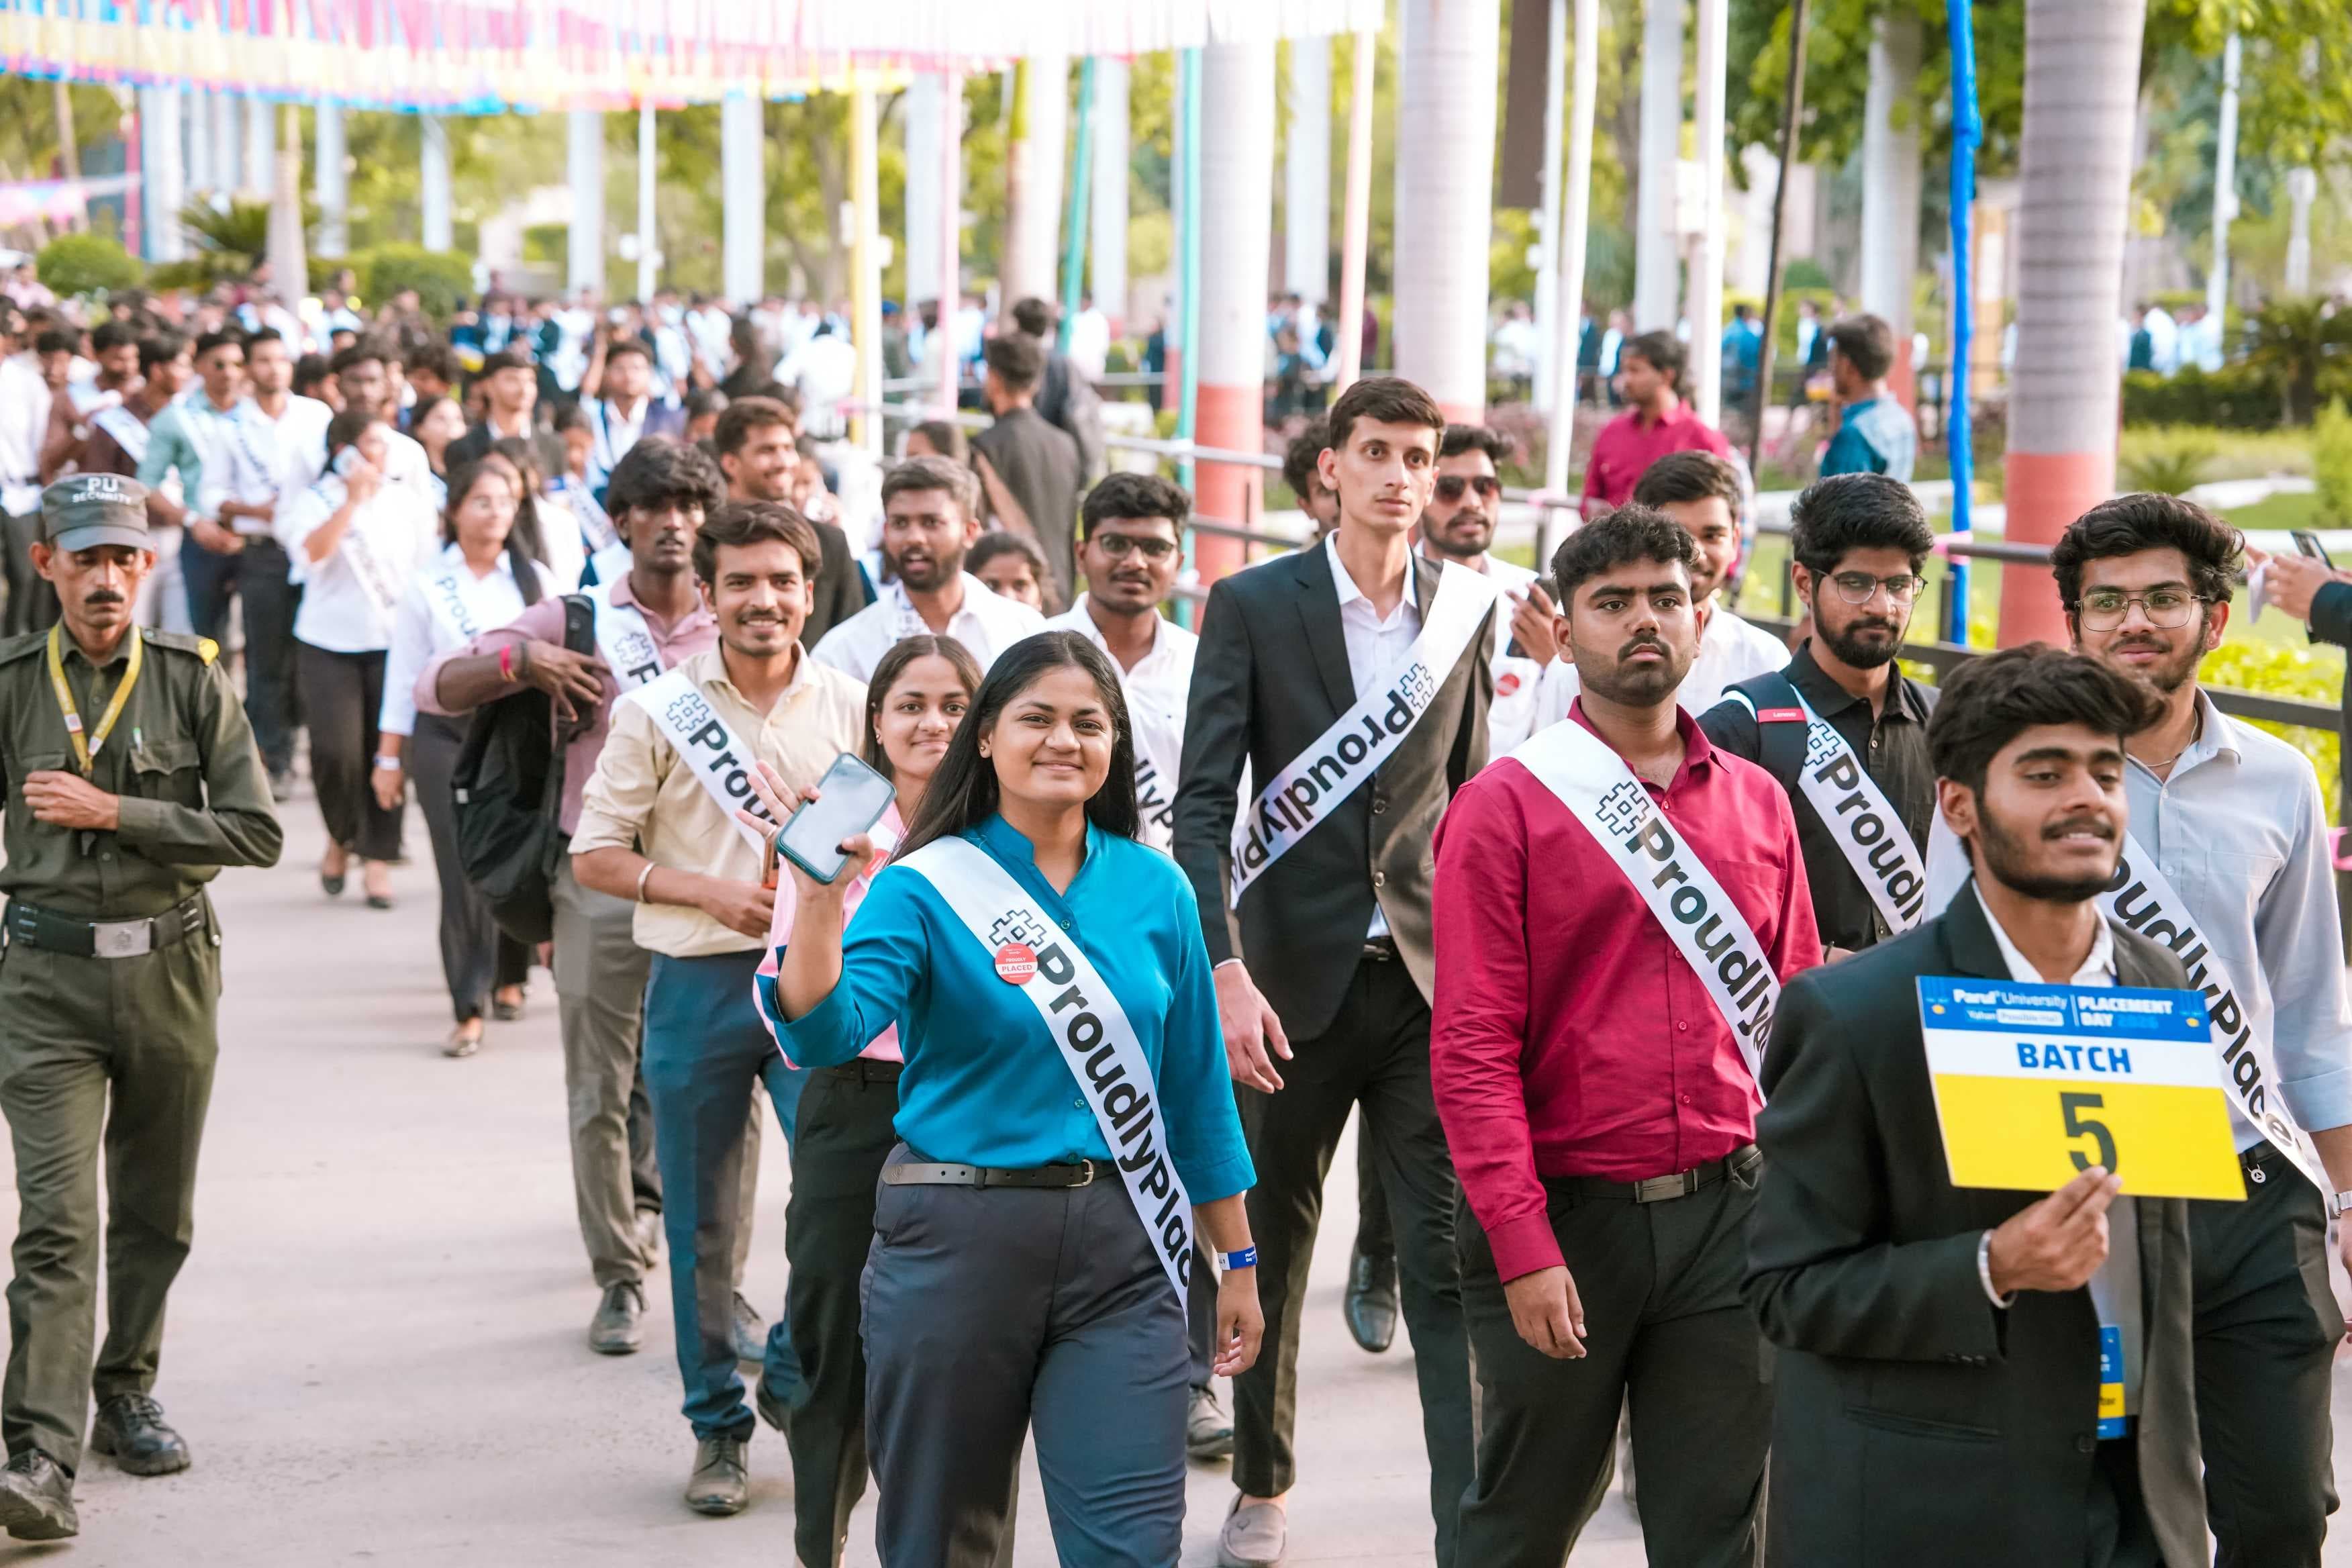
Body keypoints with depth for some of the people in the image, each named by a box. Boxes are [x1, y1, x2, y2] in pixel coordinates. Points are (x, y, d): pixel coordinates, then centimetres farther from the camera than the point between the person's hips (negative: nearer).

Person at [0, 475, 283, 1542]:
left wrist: (113, 813, -14)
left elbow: (257, 834, -7)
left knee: (155, 1213, 15)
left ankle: (126, 1391, 35)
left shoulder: (191, 678, -1)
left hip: (171, 966, 2)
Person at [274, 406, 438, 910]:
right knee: (335, 750, -12)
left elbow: (428, 570, 12)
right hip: (330, 645, -2)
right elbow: (311, 554, -19)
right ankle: (341, 835, 15)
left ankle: (377, 857, 10)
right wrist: (353, 500, -19)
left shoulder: (409, 501, 8)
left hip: (395, 643, 2)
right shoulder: (313, 502, 0)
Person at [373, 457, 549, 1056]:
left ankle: (509, 977, 31)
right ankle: (469, 1010, -6)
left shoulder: (535, 580, 5)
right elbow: (402, 674, 5)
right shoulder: (427, 585, 2)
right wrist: (389, 758, 4)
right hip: (446, 733, -1)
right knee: (463, 872, -7)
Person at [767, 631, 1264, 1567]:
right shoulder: (925, 888, -4)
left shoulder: (1154, 888, 5)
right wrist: (819, 897, -34)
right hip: (957, 1243, -2)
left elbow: (1195, 1088, 11)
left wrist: (1237, 1261, 12)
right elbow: (824, 1035, -19)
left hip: (1121, 1254, 2)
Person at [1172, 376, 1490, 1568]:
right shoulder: (1251, 606, -3)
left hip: (1430, 975, 1)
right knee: (1273, 1243, 13)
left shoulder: (1466, 608, 6)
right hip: (1297, 973, -1)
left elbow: (1470, 793, 13)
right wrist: (1224, 969, -19)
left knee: (1451, 1257, -5)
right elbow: (1203, 803, -9)